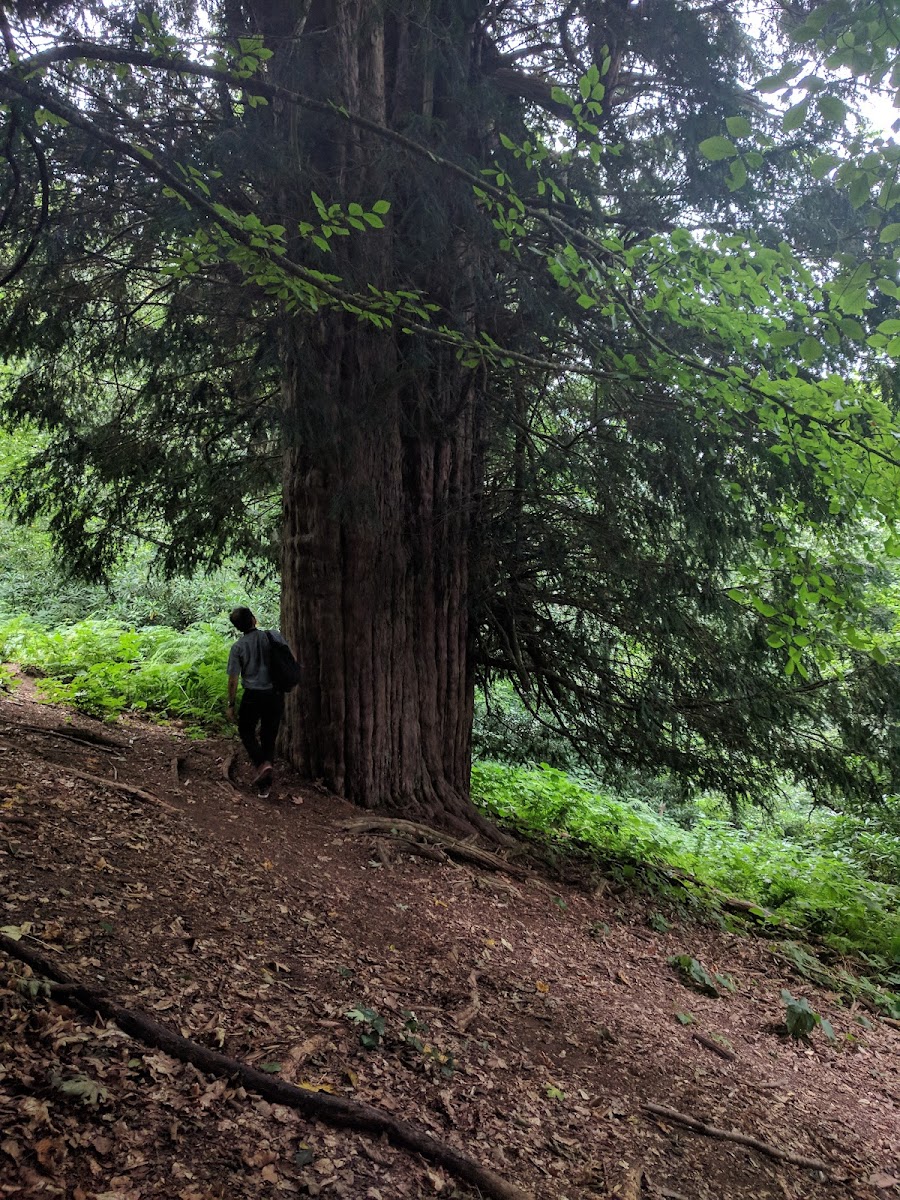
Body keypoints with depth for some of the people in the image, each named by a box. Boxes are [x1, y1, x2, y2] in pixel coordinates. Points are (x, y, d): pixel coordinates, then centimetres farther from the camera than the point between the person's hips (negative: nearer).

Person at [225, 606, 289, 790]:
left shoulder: (238, 647, -8)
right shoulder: (274, 636, -4)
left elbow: (233, 680, -5)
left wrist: (231, 704, 4)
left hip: (253, 696, -2)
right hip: (276, 695, 2)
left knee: (246, 731, 17)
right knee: (269, 736, 13)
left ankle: (262, 763, -8)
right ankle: (265, 782, 14)